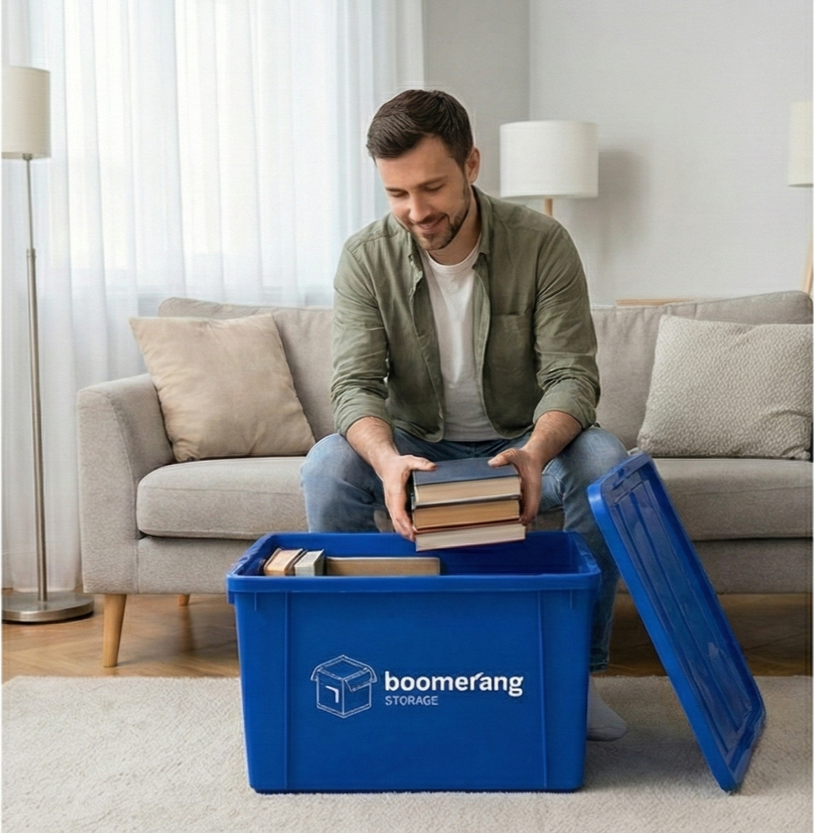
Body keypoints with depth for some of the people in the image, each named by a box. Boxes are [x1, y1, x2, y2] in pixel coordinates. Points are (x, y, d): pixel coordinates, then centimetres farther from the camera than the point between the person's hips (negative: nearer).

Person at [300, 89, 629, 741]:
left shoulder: (542, 243, -16)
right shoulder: (366, 258, -13)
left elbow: (572, 375, -19)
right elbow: (355, 385, -20)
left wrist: (535, 452, -42)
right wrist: (388, 460, -43)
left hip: (523, 445, 0)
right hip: (417, 447, 1)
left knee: (603, 460, -31)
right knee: (328, 465, -28)